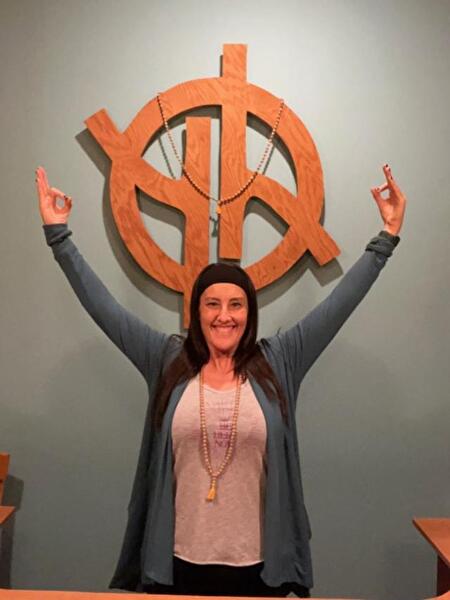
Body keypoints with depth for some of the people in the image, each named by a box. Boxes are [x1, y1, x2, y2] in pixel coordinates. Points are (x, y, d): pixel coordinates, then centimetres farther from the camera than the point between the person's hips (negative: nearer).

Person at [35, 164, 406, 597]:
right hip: (179, 560, 1)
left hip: (259, 563, 0)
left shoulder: (277, 363, -3)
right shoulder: (167, 362, -2)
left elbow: (339, 303, -4)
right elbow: (102, 306, -2)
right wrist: (58, 234, -3)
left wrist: (386, 239, -5)